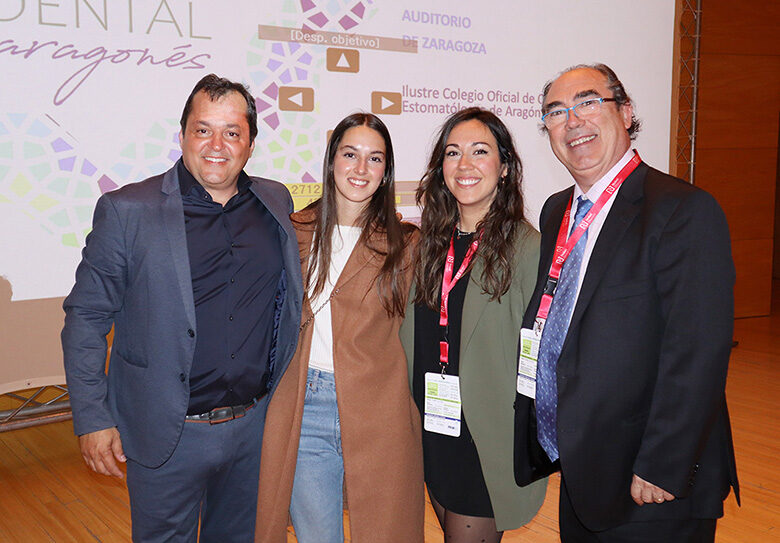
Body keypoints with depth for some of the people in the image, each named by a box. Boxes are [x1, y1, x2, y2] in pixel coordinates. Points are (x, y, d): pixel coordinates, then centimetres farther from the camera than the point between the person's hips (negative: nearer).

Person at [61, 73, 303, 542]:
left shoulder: (277, 202, 3)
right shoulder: (127, 210, -9)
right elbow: (85, 318, -6)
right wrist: (92, 418, -9)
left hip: (255, 428, 4)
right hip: (167, 435, -3)